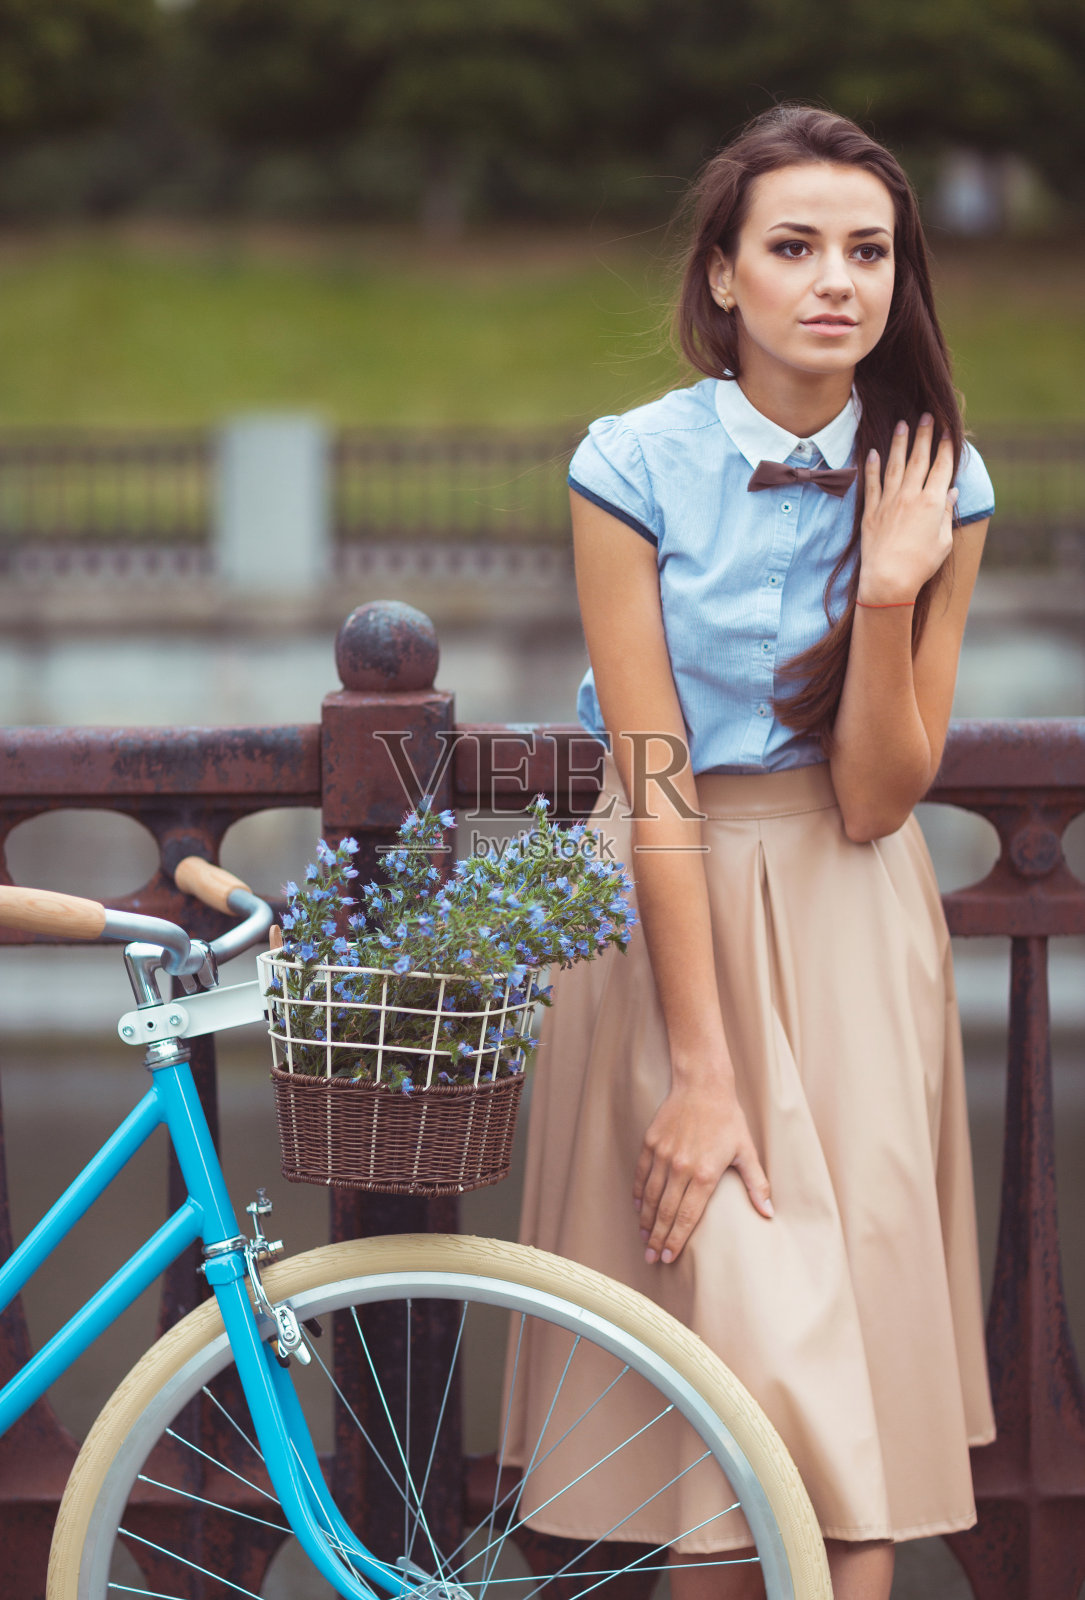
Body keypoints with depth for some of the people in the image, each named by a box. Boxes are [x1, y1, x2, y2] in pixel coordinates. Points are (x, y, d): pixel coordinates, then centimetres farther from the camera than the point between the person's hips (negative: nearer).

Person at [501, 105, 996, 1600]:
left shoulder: (939, 484, -4)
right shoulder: (638, 465, -11)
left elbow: (874, 802, -6)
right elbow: (656, 783, -14)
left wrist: (890, 595, -21)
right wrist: (702, 1069, -17)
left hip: (853, 921, 3)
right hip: (677, 907, -2)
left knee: (862, 1301, -1)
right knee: (743, 1323, -9)